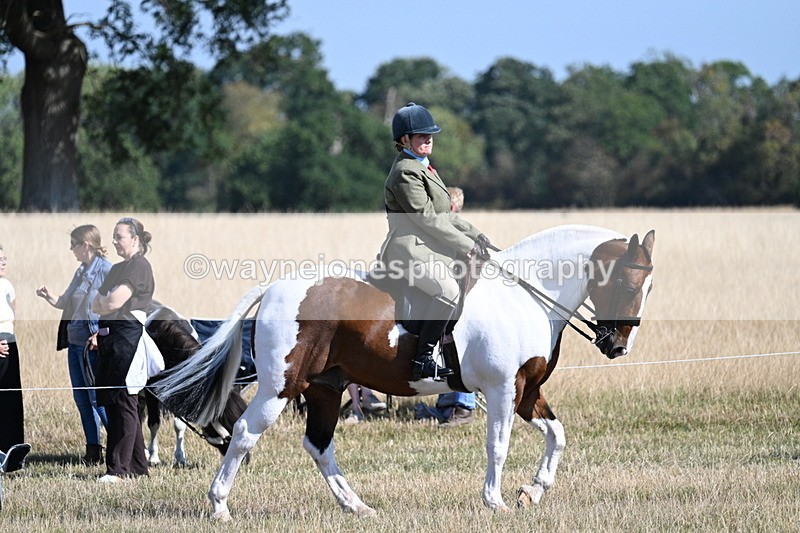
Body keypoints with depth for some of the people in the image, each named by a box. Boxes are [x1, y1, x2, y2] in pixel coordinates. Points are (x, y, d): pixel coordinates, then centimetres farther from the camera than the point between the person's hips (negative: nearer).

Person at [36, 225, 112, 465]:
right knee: (81, 398, 9)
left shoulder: (107, 271, -12)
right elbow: (64, 303, 19)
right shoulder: (81, 272, 14)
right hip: (75, 340, 9)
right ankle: (93, 450, 14)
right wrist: (49, 297, 0)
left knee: (98, 397, -8)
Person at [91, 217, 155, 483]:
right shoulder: (117, 269, 21)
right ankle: (137, 465, 13)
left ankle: (119, 468, -9)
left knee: (124, 404, -9)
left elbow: (113, 303, -15)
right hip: (108, 338, 10)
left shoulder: (140, 266, -8)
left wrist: (103, 299, 6)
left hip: (128, 335, -10)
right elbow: (96, 306, 21)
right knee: (112, 403, 8)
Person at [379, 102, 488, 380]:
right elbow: (426, 218, -17)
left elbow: (444, 215, 25)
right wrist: (465, 245, -15)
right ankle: (422, 360, -31)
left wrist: (474, 234, 12)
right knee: (448, 289, -32)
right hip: (410, 251, -11)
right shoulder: (406, 173, -12)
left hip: (428, 250, 11)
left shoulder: (422, 167, 22)